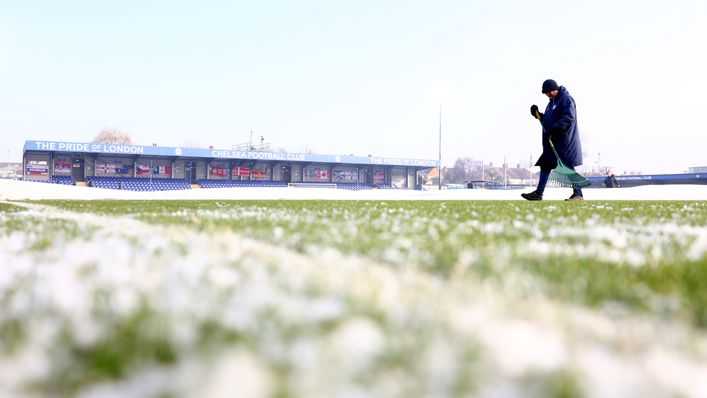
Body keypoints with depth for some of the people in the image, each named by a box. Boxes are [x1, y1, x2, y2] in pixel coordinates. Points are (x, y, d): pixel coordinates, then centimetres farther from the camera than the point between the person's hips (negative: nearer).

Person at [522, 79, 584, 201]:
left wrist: (554, 130, -27)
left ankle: (578, 194, 0)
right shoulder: (552, 102, 19)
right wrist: (538, 115, 5)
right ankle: (538, 193, 11)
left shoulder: (566, 99, -10)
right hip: (551, 141, 9)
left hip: (565, 140, -9)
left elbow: (568, 118, -21)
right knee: (545, 165, 8)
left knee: (568, 167, -7)